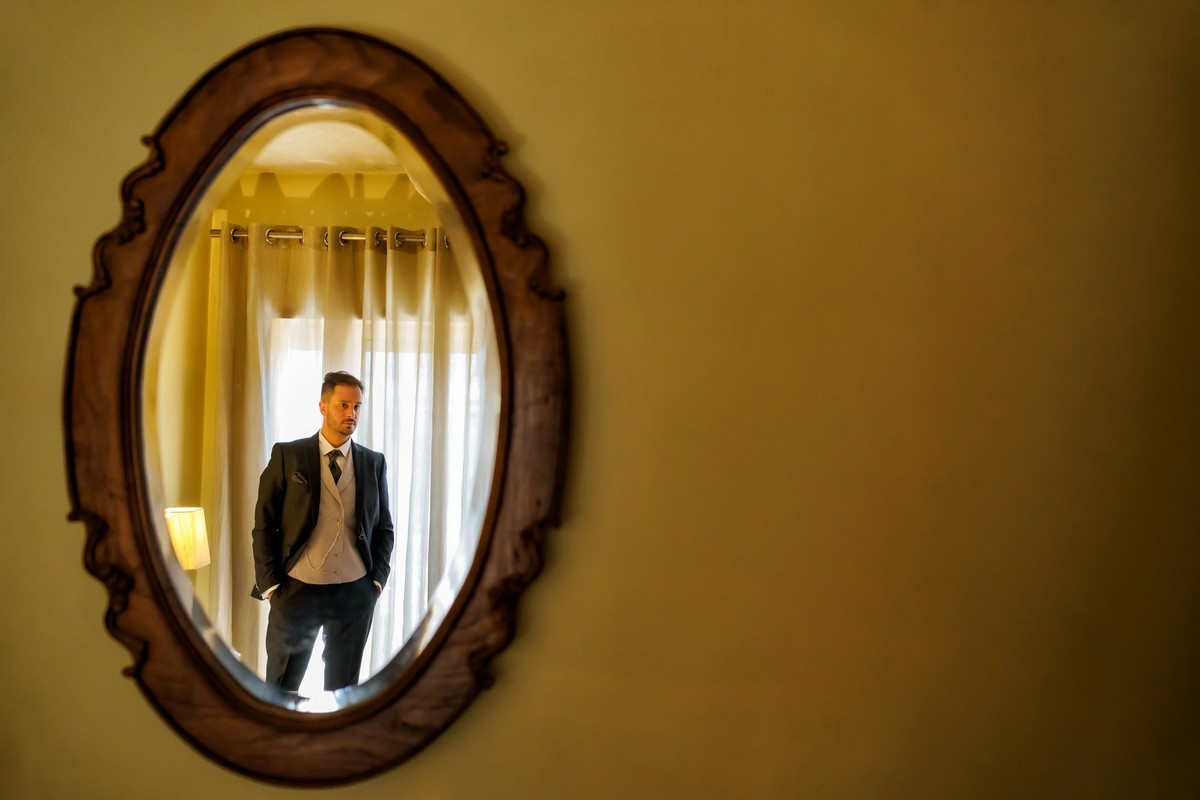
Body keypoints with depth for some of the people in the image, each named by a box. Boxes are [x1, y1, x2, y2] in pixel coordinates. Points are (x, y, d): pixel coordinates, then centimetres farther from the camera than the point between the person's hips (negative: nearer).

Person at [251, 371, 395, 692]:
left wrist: (377, 579, 2)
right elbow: (264, 523, -1)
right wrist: (270, 584, -6)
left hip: (355, 593, 2)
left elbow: (385, 527, 13)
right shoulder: (287, 455, -1)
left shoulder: (374, 463, 7)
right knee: (280, 688, 6)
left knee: (343, 687, 12)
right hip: (297, 590, -2)